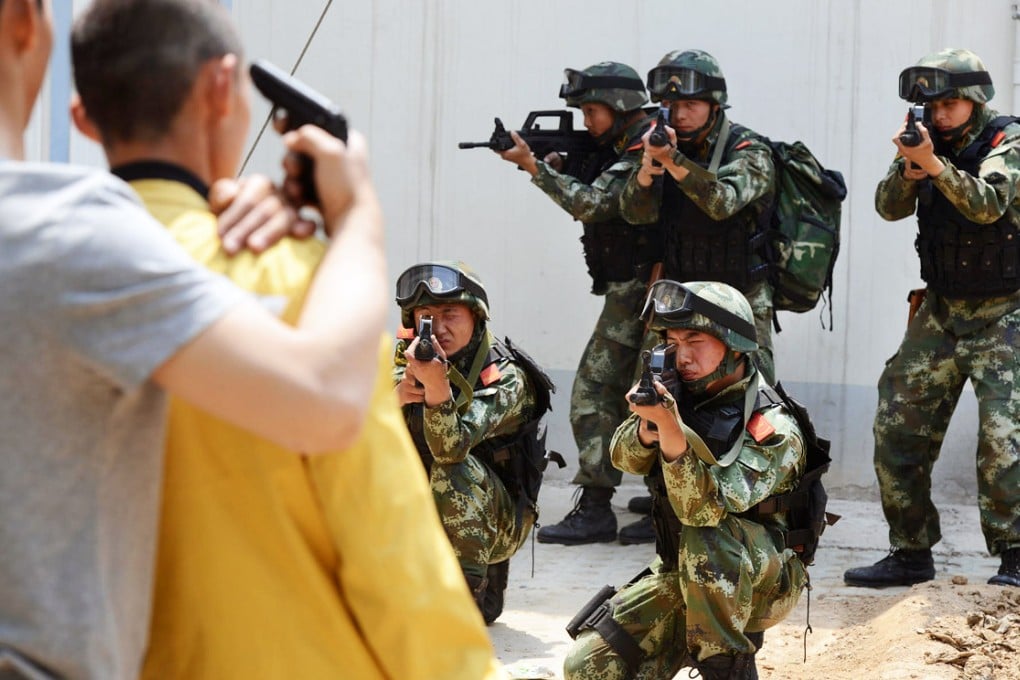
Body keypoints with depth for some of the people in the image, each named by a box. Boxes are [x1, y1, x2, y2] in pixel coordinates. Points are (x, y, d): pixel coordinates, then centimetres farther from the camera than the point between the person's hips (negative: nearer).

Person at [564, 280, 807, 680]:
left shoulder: (773, 430, -23)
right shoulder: (683, 392, -4)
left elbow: (703, 510, -31)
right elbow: (627, 459, -8)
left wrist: (669, 425, -42)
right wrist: (648, 423, -29)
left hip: (758, 581, -6)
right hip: (679, 575, 6)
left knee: (706, 538, -38)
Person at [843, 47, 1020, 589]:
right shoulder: (927, 143, 5)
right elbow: (889, 207, -7)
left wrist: (933, 164, -40)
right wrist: (909, 169, -27)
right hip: (941, 310, 6)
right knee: (897, 428, 2)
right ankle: (911, 553, 12)